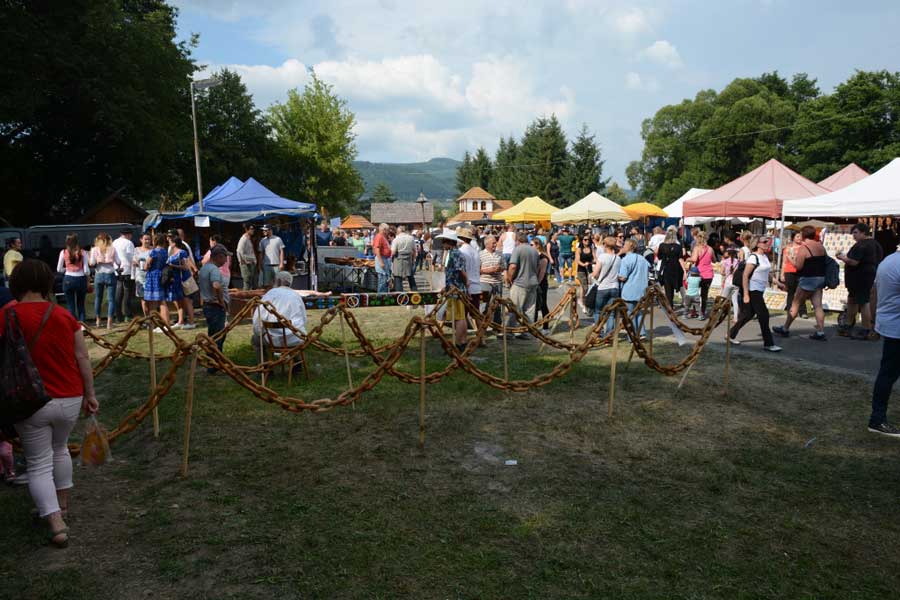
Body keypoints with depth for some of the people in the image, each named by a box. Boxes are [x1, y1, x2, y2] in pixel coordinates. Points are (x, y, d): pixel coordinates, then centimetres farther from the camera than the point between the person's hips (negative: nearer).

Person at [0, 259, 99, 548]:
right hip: (69, 399, 2)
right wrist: (90, 394, 7)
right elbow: (82, 358, -2)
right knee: (60, 449, 26)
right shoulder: (63, 315, -5)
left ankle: (56, 524, 0)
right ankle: (61, 505, 40)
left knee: (38, 464, 10)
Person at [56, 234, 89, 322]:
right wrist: (88, 276, 15)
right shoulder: (82, 252, -3)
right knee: (81, 305, 13)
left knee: (71, 305, 7)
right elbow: (86, 270, -4)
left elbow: (59, 269, 4)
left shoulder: (63, 252, -1)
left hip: (68, 279, 0)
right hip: (81, 279, 0)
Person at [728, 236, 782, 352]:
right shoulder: (753, 257, -16)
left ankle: (731, 334, 25)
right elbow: (745, 276, -18)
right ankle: (768, 343, 2)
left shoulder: (765, 256, 9)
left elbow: (768, 273, 21)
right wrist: (746, 294, -20)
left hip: (760, 290, 9)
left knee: (749, 314, 13)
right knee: (764, 315, -6)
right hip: (753, 290, -9)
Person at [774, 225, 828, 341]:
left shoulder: (803, 248, -14)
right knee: (818, 306, 5)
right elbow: (821, 261, 17)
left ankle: (785, 329, 12)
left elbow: (798, 266, -17)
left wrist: (790, 258, 1)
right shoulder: (821, 246, 8)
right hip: (820, 278, 7)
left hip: (808, 279, -7)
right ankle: (820, 332, 3)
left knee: (795, 304, 3)